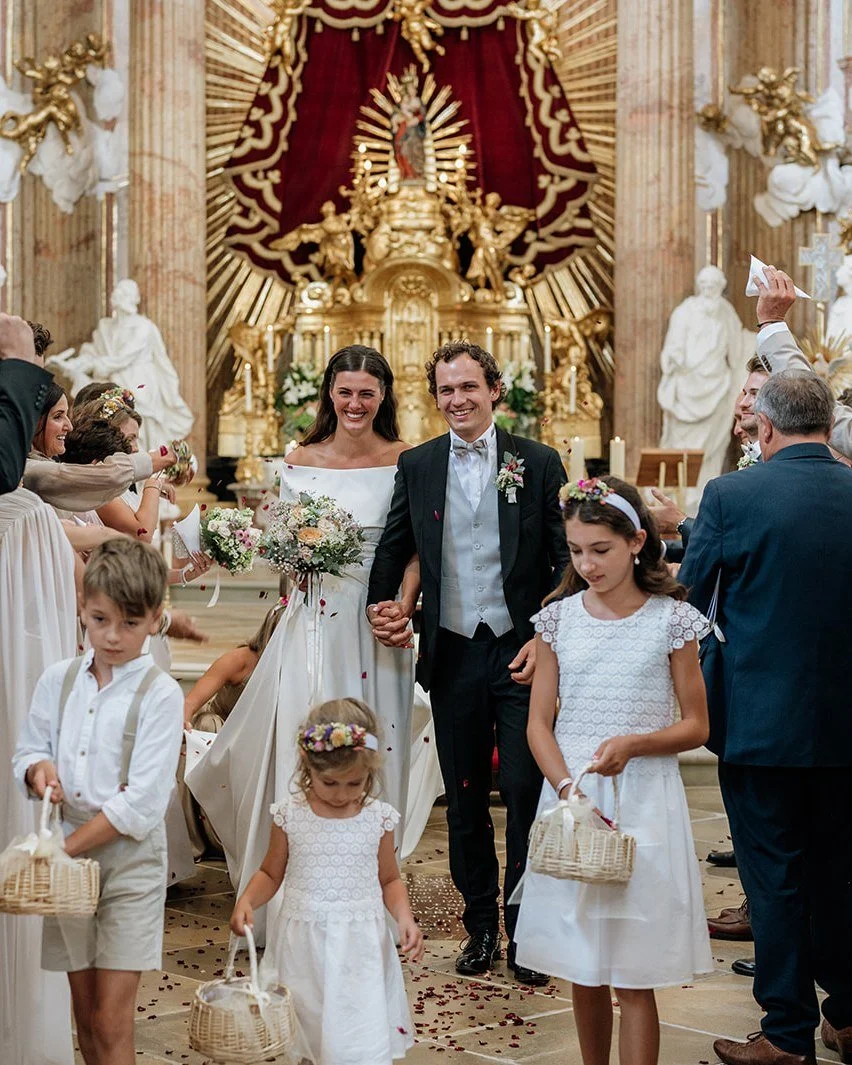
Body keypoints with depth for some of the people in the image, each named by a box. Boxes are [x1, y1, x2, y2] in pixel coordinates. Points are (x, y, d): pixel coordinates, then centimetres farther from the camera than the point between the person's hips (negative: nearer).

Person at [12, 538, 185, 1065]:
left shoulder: (160, 695, -10)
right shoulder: (58, 680, 5)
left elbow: (142, 802, -15)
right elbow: (27, 750, 14)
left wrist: (71, 844, -17)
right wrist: (39, 769, -10)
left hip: (130, 858, -4)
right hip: (68, 853, 4)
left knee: (112, 1023, -4)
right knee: (85, 1012, 12)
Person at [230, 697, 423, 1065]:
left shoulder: (378, 817, -1)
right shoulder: (290, 814, -2)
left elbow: (389, 880, 10)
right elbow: (271, 873, 10)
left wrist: (404, 917, -7)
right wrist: (246, 901, -9)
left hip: (359, 945, -1)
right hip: (304, 944, 1)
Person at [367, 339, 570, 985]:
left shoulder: (538, 464, 0)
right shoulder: (416, 466, 6)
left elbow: (569, 561, -1)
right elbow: (393, 548, 15)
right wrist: (381, 604, -1)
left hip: (523, 653, -2)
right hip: (452, 654, 3)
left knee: (527, 795, -1)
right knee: (465, 800, 11)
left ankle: (526, 930, 13)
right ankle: (480, 926, 24)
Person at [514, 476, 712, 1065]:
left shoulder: (671, 619, -3)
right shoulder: (560, 618, 4)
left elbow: (696, 725, 1)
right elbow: (539, 724, 4)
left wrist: (635, 743, -17)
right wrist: (568, 789, -12)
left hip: (643, 803, -3)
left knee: (634, 978, -1)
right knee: (583, 972, 10)